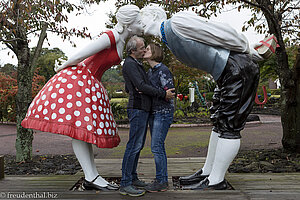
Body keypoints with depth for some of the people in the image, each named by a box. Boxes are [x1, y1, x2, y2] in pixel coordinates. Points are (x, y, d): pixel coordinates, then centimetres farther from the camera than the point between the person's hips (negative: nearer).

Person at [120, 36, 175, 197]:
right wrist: (163, 94, -16)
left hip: (143, 109, 10)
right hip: (137, 109, -10)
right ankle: (125, 184, -4)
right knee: (134, 146, -10)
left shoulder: (136, 64, 22)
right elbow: (142, 86, -18)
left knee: (138, 145, 12)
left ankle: (132, 178, 21)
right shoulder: (129, 64, -10)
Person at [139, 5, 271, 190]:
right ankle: (207, 172, 22)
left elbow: (222, 32, -13)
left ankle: (216, 181, 1)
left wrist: (248, 51, -3)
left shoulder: (177, 22, -13)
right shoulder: (169, 39, 17)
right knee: (219, 123, 12)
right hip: (227, 74, 10)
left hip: (238, 69, -10)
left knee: (229, 126, -6)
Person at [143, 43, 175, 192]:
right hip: (153, 113, 9)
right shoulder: (150, 71, 14)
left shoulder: (163, 70, -13)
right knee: (158, 147, 12)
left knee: (156, 147, -8)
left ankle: (161, 182, 3)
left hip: (163, 113, -9)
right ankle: (163, 178, 23)